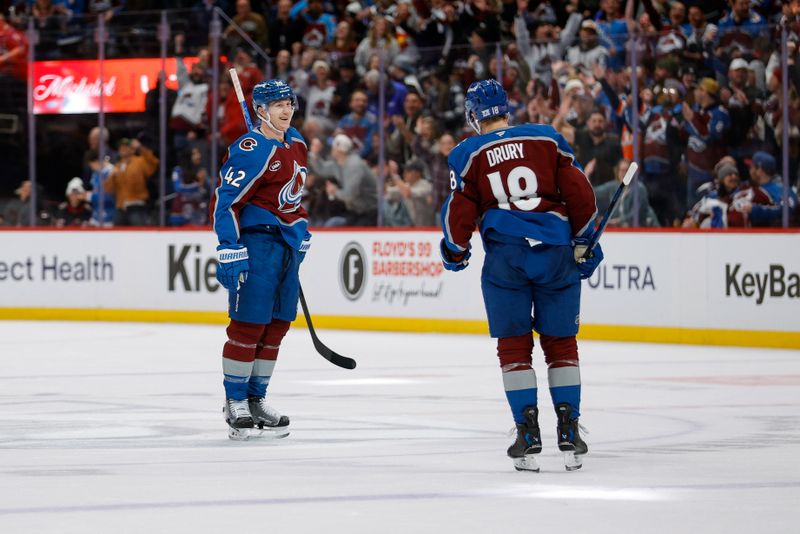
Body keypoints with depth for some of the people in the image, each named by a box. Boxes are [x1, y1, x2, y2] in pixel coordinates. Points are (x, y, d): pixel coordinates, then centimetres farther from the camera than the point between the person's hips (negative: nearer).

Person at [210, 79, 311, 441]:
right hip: (256, 241, -9)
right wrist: (230, 252, -23)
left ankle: (256, 398, 20)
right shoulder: (252, 150, -16)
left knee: (278, 324, 11)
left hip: (287, 243, 9)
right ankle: (235, 405, -1)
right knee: (248, 324, -7)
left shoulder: (296, 144, 12)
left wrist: (301, 230, 23)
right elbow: (224, 201, -19)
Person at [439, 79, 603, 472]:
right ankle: (568, 430, 4)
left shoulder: (468, 154, 6)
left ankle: (528, 430, 0)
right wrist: (584, 243, 15)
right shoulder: (548, 139, 8)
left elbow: (459, 211, 4)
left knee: (514, 345, 9)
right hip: (556, 251, 1)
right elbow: (579, 192, 5)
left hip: (505, 254, -1)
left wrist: (455, 253, 21)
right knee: (561, 343, 10)